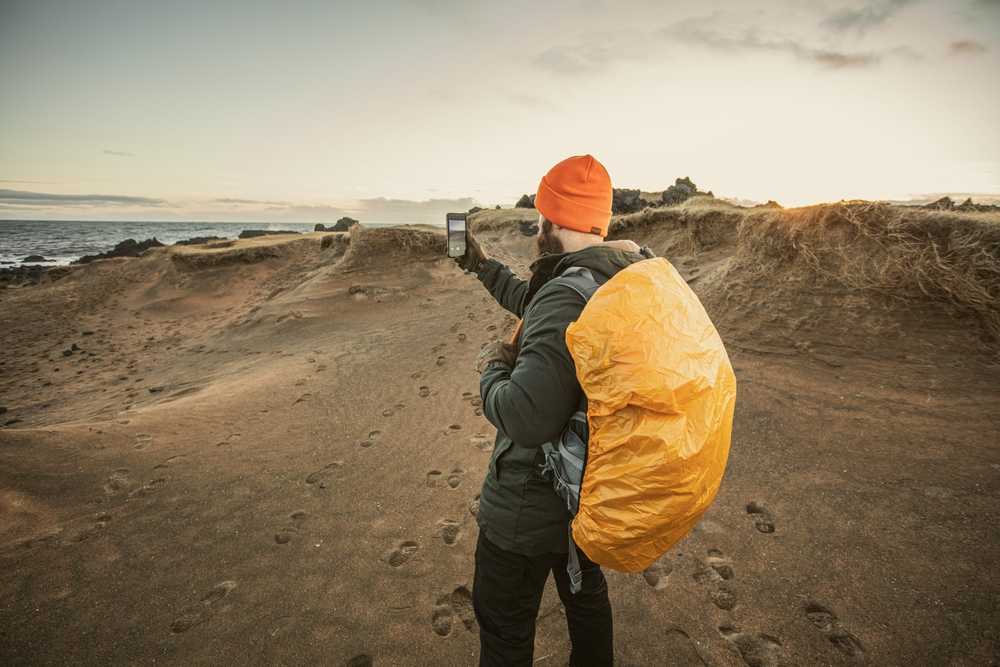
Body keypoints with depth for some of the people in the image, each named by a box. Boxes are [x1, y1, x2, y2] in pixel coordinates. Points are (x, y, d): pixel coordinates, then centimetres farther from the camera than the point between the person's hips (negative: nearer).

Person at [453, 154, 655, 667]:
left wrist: (493, 368, -17)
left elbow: (526, 419, -37)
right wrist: (480, 264, 23)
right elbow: (534, 306, 15)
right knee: (587, 596, 31)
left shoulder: (568, 296, -31)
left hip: (531, 507, -8)